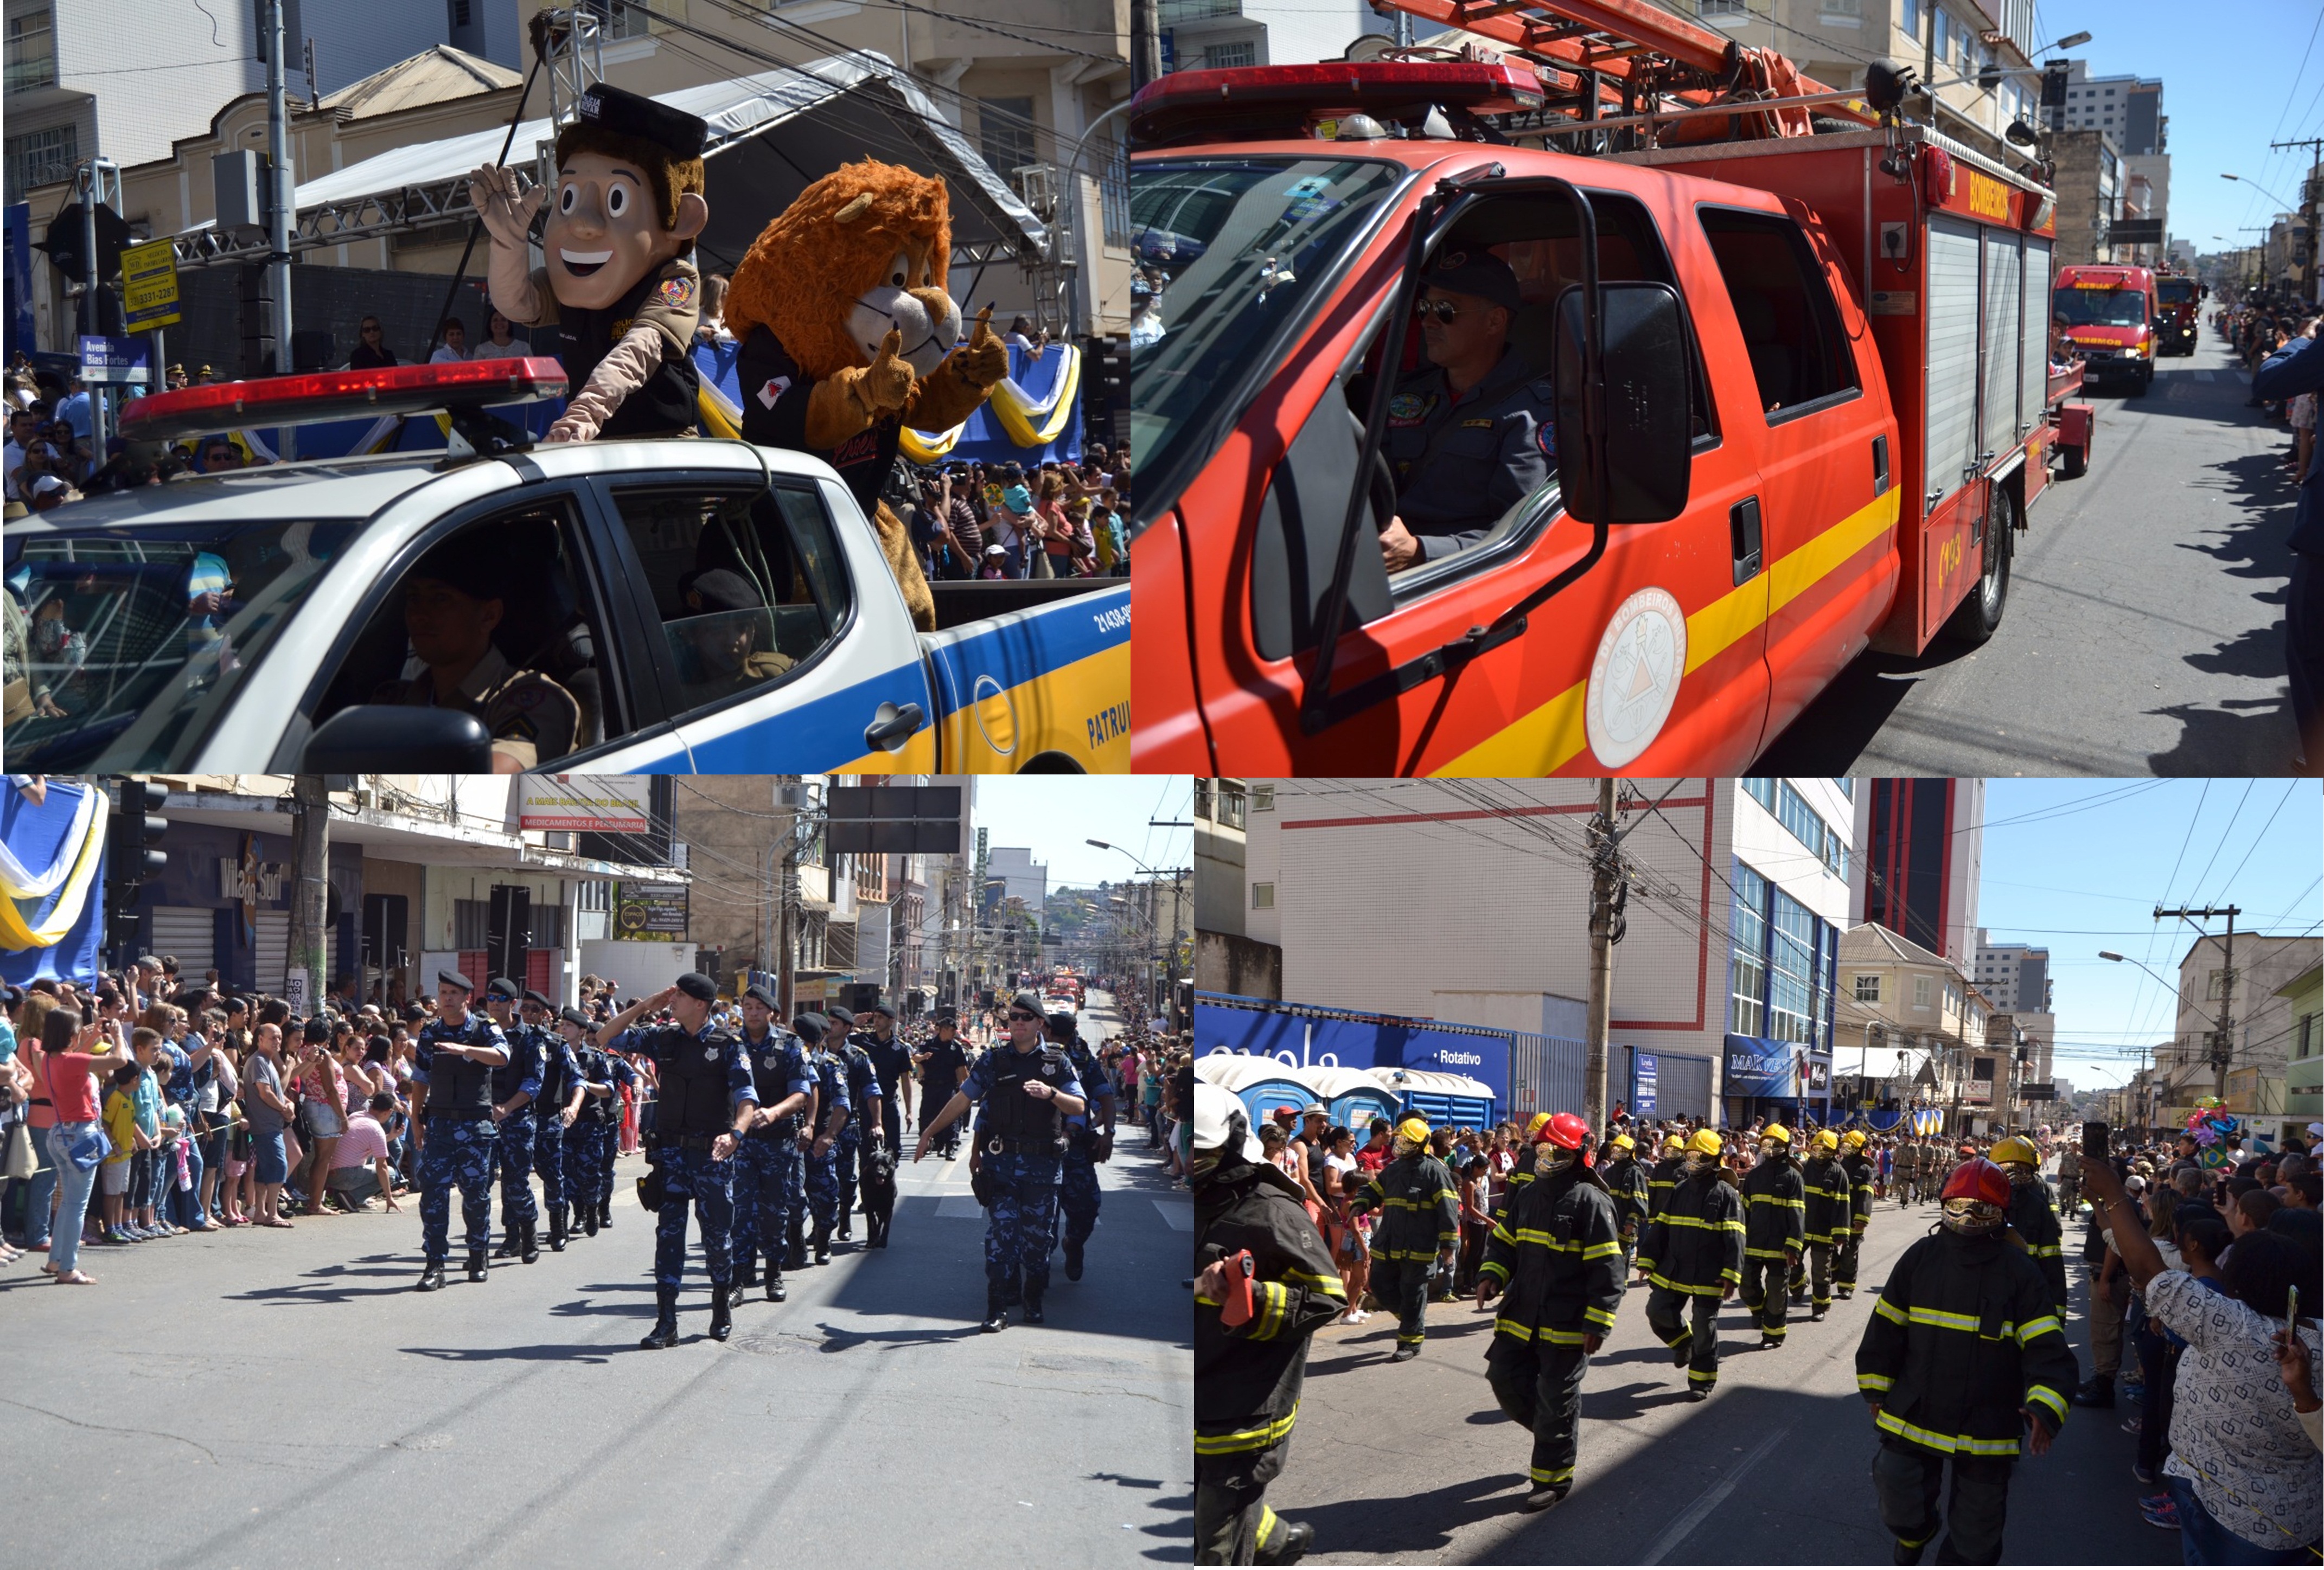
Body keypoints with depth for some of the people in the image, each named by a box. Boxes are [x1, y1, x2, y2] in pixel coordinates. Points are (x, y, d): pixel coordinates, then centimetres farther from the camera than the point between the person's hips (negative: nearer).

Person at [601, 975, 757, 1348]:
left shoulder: (727, 1045, -5)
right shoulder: (664, 1038, 7)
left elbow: (747, 1095, -14)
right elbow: (610, 1037, 14)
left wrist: (735, 1133, -32)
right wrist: (645, 1007, 2)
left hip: (713, 1153, -3)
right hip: (671, 1151, 3)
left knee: (717, 1234, 5)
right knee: (669, 1232, -2)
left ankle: (722, 1310, 26)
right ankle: (666, 1322, -3)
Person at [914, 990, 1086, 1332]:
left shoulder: (1057, 1062, 5)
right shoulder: (993, 1061, 8)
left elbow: (1079, 1107, -2)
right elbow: (962, 1099, 13)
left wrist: (1051, 1093, -21)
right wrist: (929, 1132, 13)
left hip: (1041, 1163, 0)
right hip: (1001, 1162, 0)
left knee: (1037, 1235, 5)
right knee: (1000, 1233, -6)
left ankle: (1033, 1302, 19)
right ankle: (998, 1308, -5)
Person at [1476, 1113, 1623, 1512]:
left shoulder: (1590, 1201, -13)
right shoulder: (1529, 1195, 10)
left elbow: (1607, 1269, -14)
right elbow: (1504, 1240, 17)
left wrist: (1597, 1324, -18)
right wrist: (1491, 1274, -3)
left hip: (1567, 1325, -7)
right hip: (1522, 1315, 7)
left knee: (1556, 1400, 1)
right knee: (1505, 1377, 8)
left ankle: (1553, 1478, 15)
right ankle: (1551, 1432, 32)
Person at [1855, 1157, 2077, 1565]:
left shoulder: (2021, 1274, -11)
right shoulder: (1920, 1258, -3)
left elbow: (2047, 1350, -18)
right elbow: (1885, 1331, 5)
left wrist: (2045, 1408, -34)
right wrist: (1877, 1392, 8)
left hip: (1986, 1434, -2)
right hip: (1912, 1419, 2)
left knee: (1976, 1532, 11)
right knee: (1901, 1505, 11)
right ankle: (1911, 1538, 46)